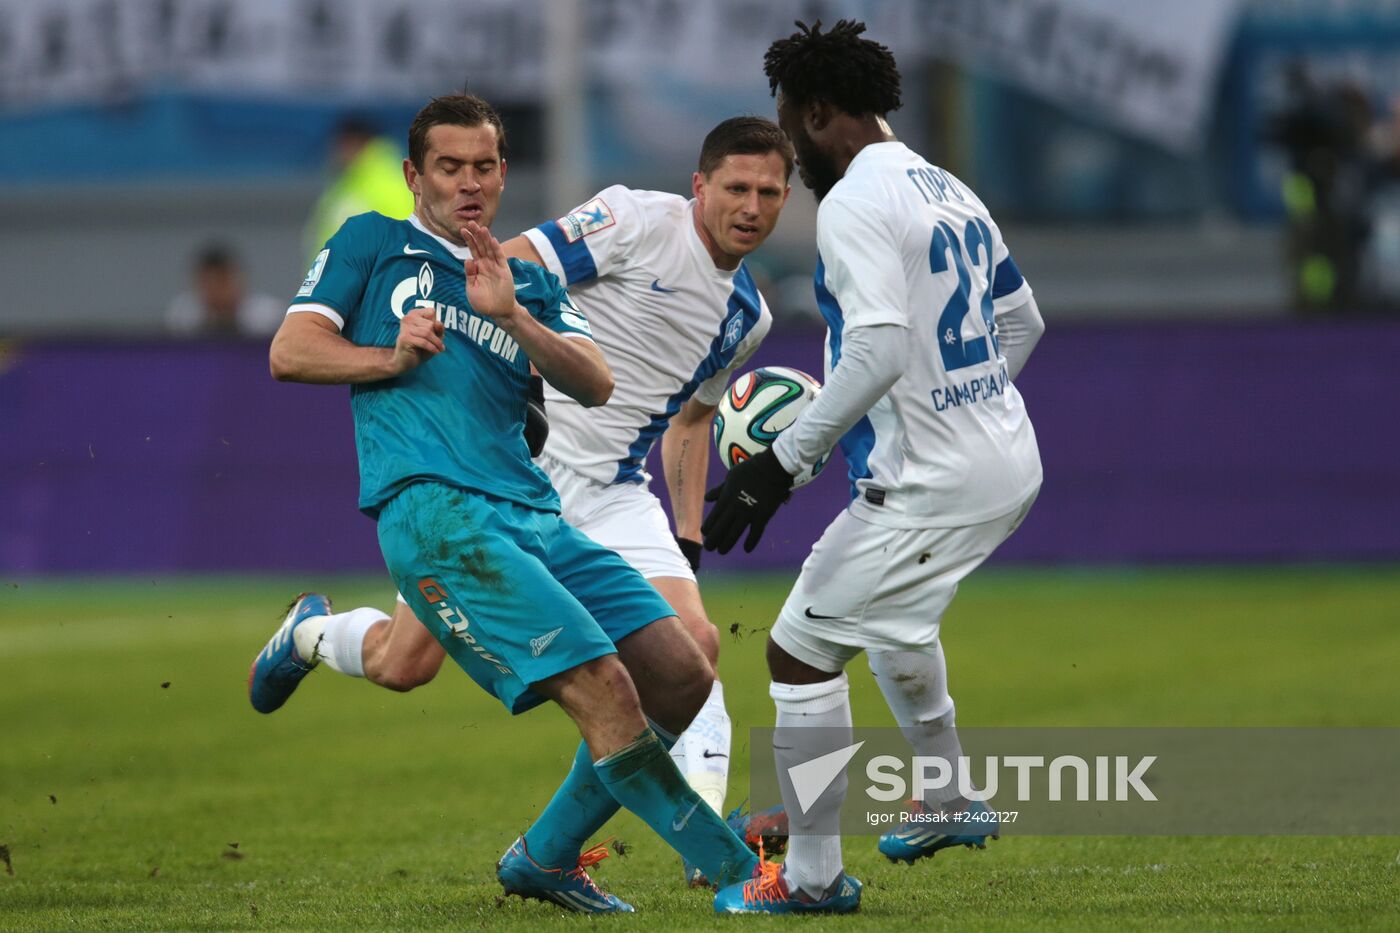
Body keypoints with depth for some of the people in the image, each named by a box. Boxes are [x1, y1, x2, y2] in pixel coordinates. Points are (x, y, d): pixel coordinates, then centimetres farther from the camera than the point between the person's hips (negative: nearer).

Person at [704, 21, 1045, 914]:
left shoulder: (854, 203, -16)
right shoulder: (951, 191, 13)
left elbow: (878, 348, -28)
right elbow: (1023, 321, 23)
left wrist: (781, 463, -25)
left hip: (928, 487, -9)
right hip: (1009, 464, 9)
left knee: (801, 652, -1)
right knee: (891, 618, 34)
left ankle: (813, 874, 4)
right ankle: (949, 803, 43)